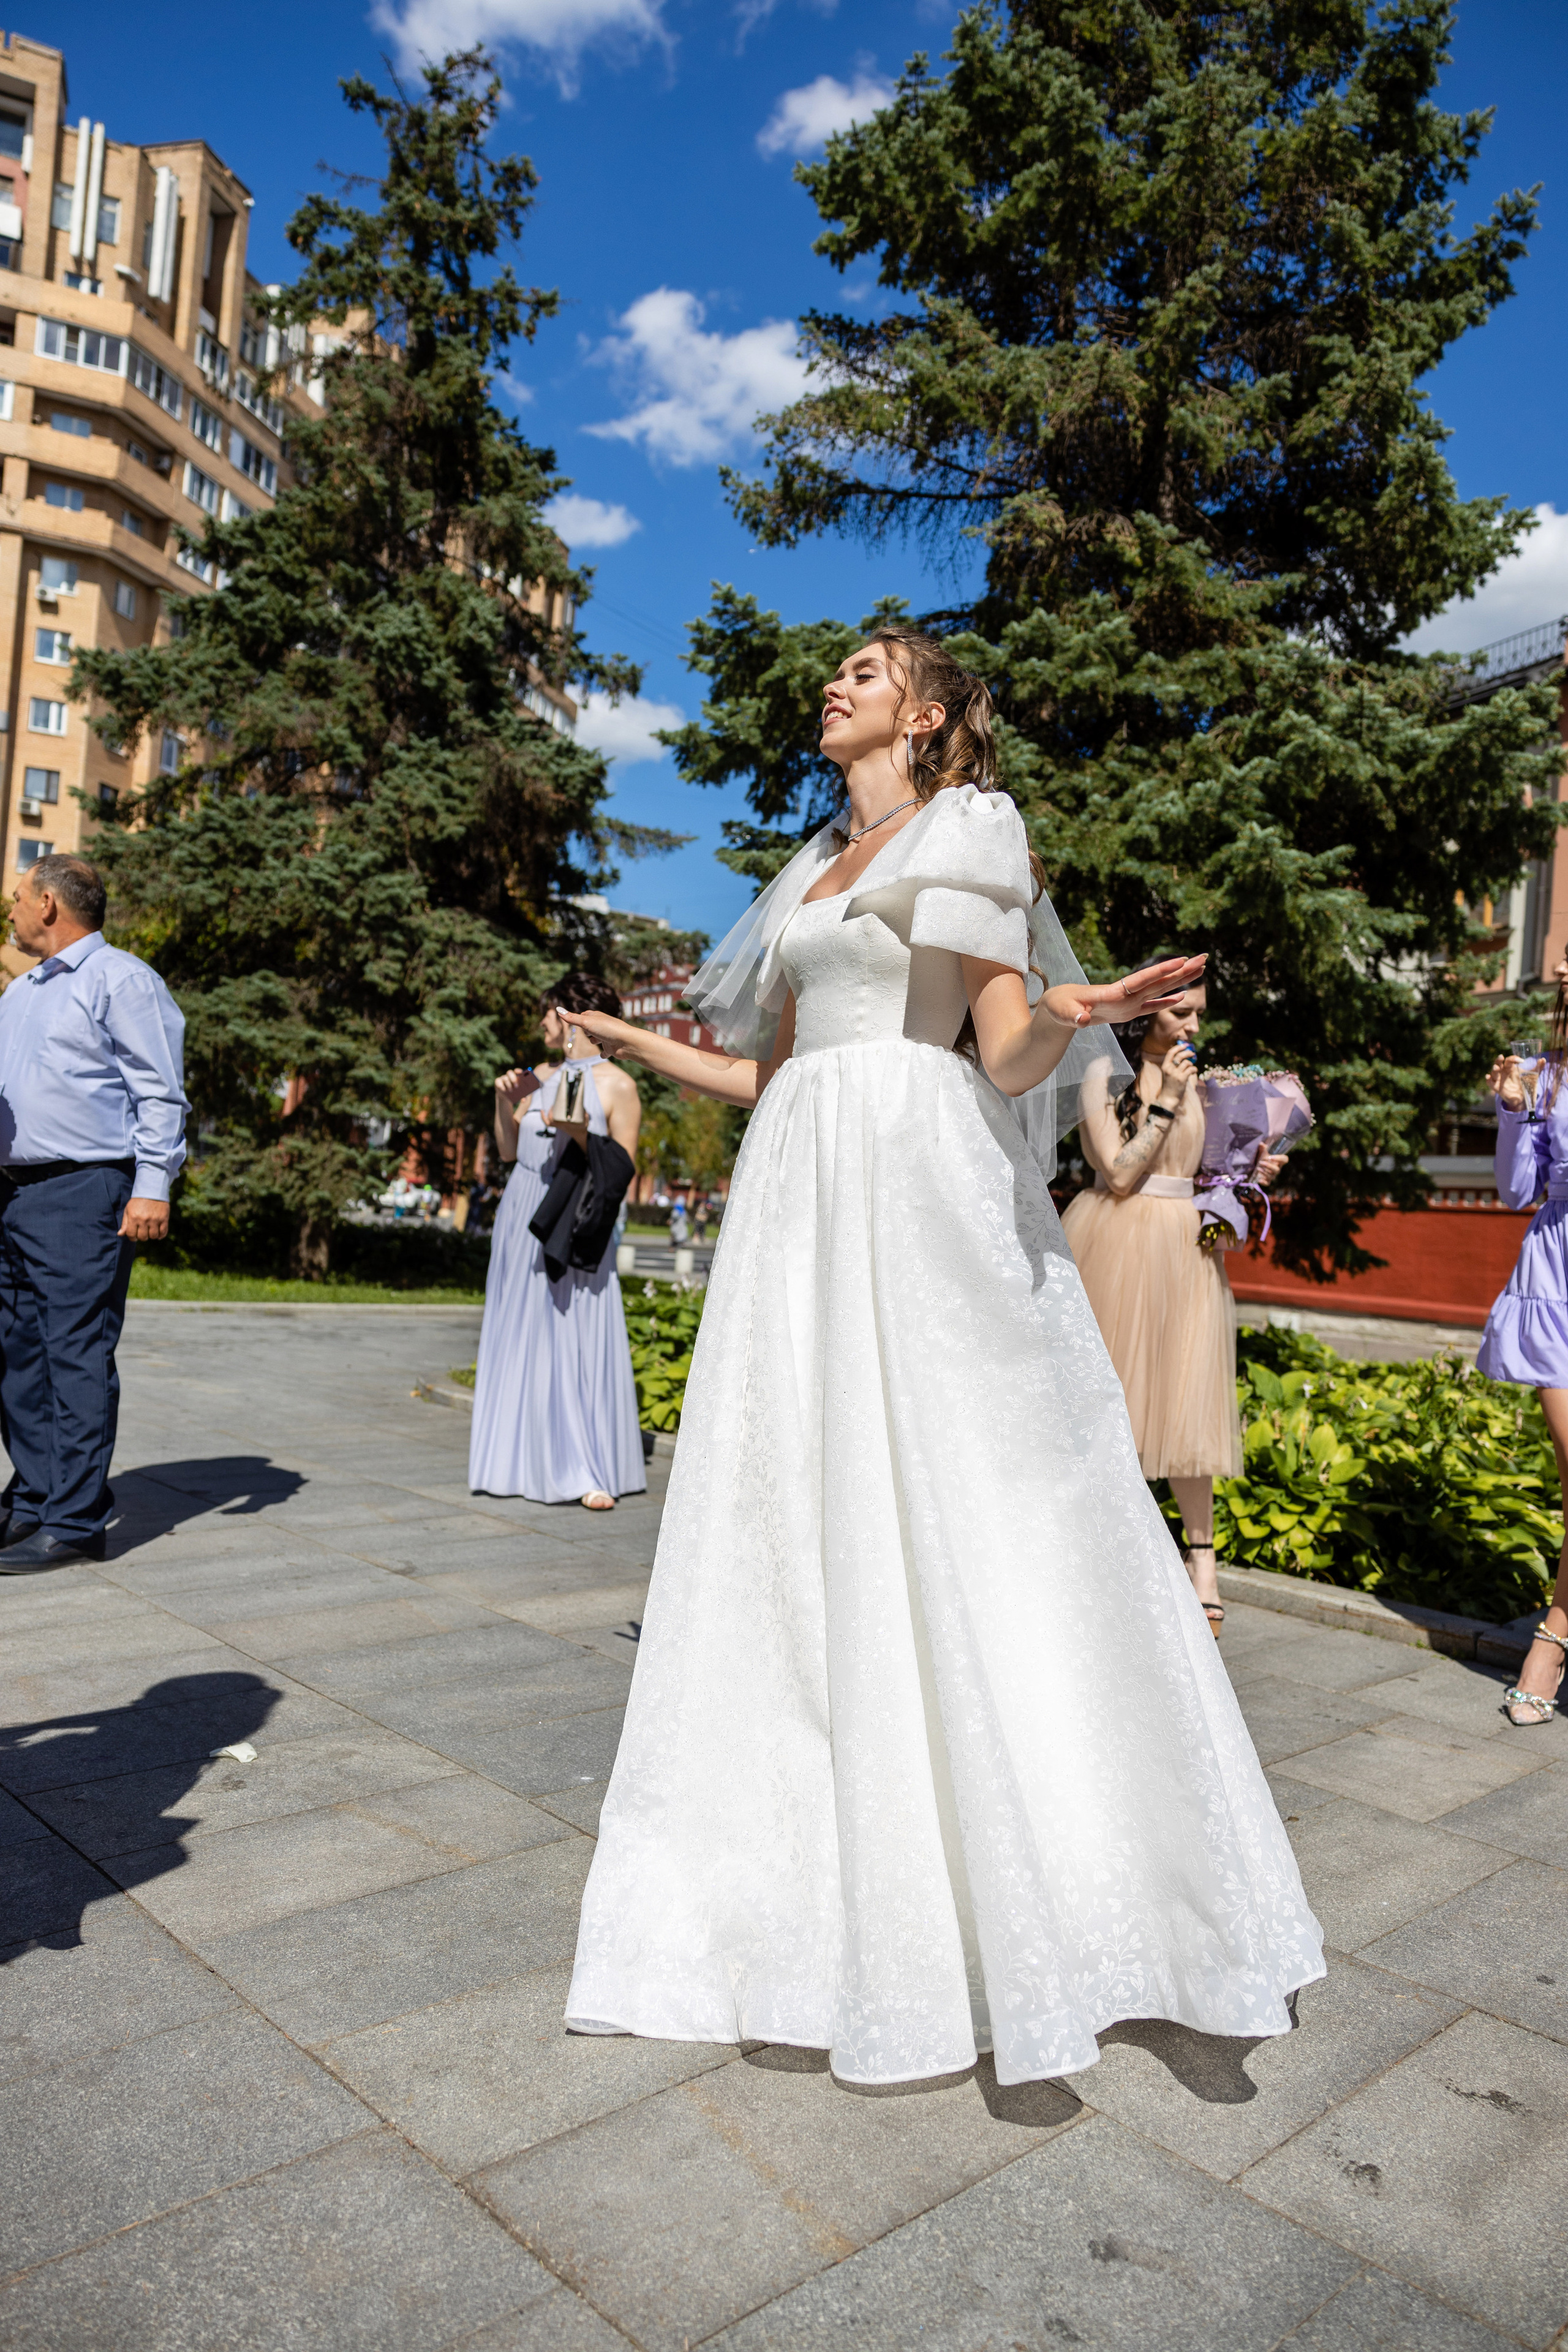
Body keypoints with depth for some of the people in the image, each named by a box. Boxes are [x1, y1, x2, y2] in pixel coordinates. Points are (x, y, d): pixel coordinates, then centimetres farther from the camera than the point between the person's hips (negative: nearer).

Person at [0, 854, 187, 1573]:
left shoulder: (122, 979, -3)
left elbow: (160, 1093, -9)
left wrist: (152, 1187, -18)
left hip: (83, 1192, -9)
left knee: (76, 1354, -8)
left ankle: (74, 1521, -4)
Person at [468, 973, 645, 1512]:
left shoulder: (616, 1086, -5)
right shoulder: (539, 1076, 11)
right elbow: (508, 1150, 16)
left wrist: (582, 1135, -20)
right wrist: (504, 1100, 2)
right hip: (522, 1220, 6)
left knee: (577, 1343, -6)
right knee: (519, 1340, 8)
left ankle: (590, 1473, 0)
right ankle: (519, 1461, 18)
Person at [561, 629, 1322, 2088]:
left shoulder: (973, 831, 5)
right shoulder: (811, 872, 24)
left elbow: (1010, 1058, -5)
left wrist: (1071, 1015, -26)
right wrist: (639, 1046, 27)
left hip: (924, 1193, -6)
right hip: (801, 1197, 7)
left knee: (959, 1508, -9)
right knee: (800, 1508, 4)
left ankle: (1041, 1892, 5)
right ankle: (817, 1883, 17)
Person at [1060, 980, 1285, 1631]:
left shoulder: (1190, 1077, 12)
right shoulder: (1105, 1075, -5)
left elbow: (1190, 1174, 17)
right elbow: (1119, 1175, -13)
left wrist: (1248, 1174, 1)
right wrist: (1166, 1101, -14)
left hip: (1183, 1249, 4)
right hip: (1117, 1243, -4)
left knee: (1185, 1398, 1)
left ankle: (1201, 1556, 11)